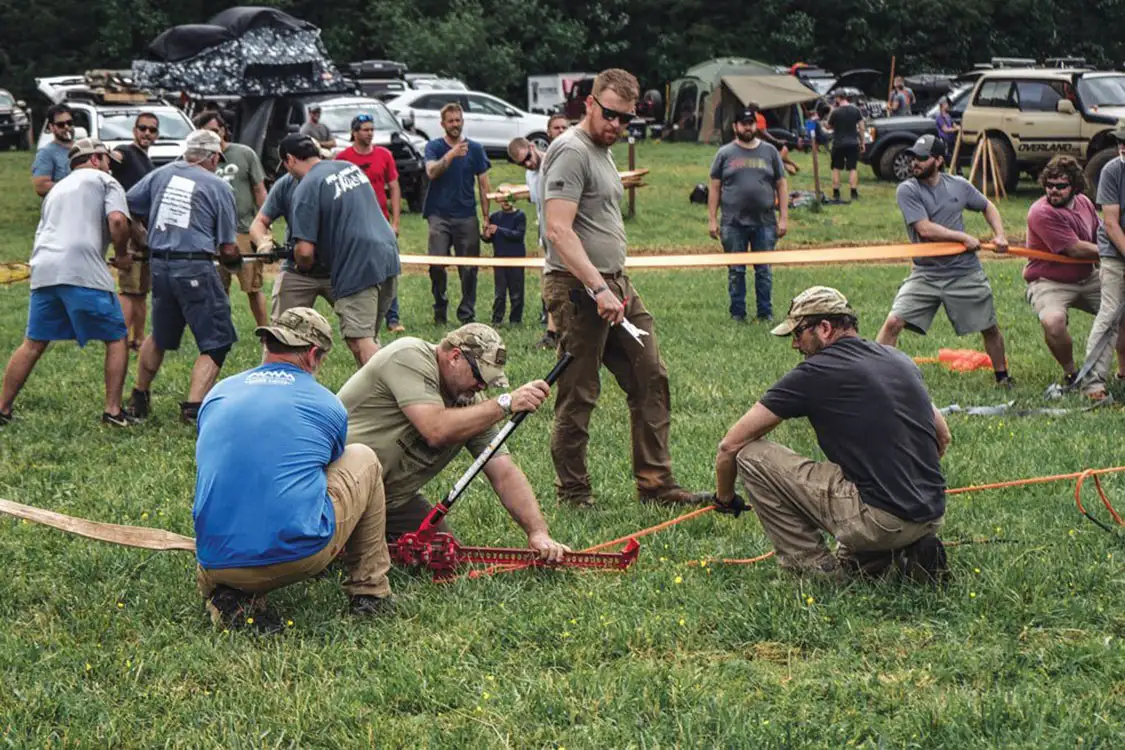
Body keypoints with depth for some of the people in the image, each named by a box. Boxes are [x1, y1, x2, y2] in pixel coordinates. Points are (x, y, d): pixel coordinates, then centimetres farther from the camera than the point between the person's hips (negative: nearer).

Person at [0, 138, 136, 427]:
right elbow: (117, 221, -7)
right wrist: (121, 255, 5)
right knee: (116, 338, 5)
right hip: (82, 271, -6)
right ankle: (113, 411, 1)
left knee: (33, 343, 13)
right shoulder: (104, 181, 10)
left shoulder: (57, 188, 31)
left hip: (43, 270, 6)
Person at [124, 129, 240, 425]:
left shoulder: (162, 174, 11)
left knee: (161, 336, 25)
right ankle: (193, 407, -10)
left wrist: (139, 243, 28)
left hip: (159, 266, 5)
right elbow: (228, 249, -2)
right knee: (216, 341, 3)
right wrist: (234, 259, 21)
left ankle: (138, 400, 35)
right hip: (195, 268, -5)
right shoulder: (218, 187, 0)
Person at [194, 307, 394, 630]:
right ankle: (369, 590, 26)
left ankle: (233, 597, 7)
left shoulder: (217, 395, 15)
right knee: (363, 459, 22)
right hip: (299, 557, -3)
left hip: (218, 564, 3)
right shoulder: (327, 404, 7)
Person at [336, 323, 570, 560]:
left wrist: (538, 532, -17)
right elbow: (437, 431, -34)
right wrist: (506, 404, -31)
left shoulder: (471, 401, -1)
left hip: (394, 500, 7)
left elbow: (505, 474, -4)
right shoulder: (408, 357, -21)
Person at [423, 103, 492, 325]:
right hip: (439, 216, -1)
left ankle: (467, 314, 9)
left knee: (469, 269, 1)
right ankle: (440, 310, 7)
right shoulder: (434, 147, 4)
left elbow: (483, 184, 9)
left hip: (467, 216, 1)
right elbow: (432, 172, -15)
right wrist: (451, 155, -30)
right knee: (437, 265, -10)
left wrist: (486, 217, 3)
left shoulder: (475, 148, 8)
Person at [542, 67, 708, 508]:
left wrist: (616, 287, 20)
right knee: (578, 396, -3)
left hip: (615, 285, 10)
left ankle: (656, 484, 14)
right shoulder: (571, 150, -13)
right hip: (578, 289, -10)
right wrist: (598, 289, -28)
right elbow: (559, 231, -23)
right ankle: (573, 495, 6)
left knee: (650, 379, 9)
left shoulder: (603, 151, 19)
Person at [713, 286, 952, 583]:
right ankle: (909, 550, 11)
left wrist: (724, 497, 20)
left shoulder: (814, 374, -5)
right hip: (932, 517, 8)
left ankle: (811, 565, 5)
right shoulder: (900, 361, 14)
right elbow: (943, 437, 25)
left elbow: (731, 445, 2)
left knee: (752, 455, 0)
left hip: (878, 520, -8)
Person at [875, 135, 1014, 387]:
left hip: (965, 272, 3)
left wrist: (1000, 236, 6)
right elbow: (925, 229, -17)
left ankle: (1002, 376, 31)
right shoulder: (907, 190, -7)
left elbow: (987, 207, 22)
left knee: (990, 327, 10)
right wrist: (964, 238, -12)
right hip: (925, 273, -2)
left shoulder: (959, 186, 4)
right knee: (894, 322, -17)